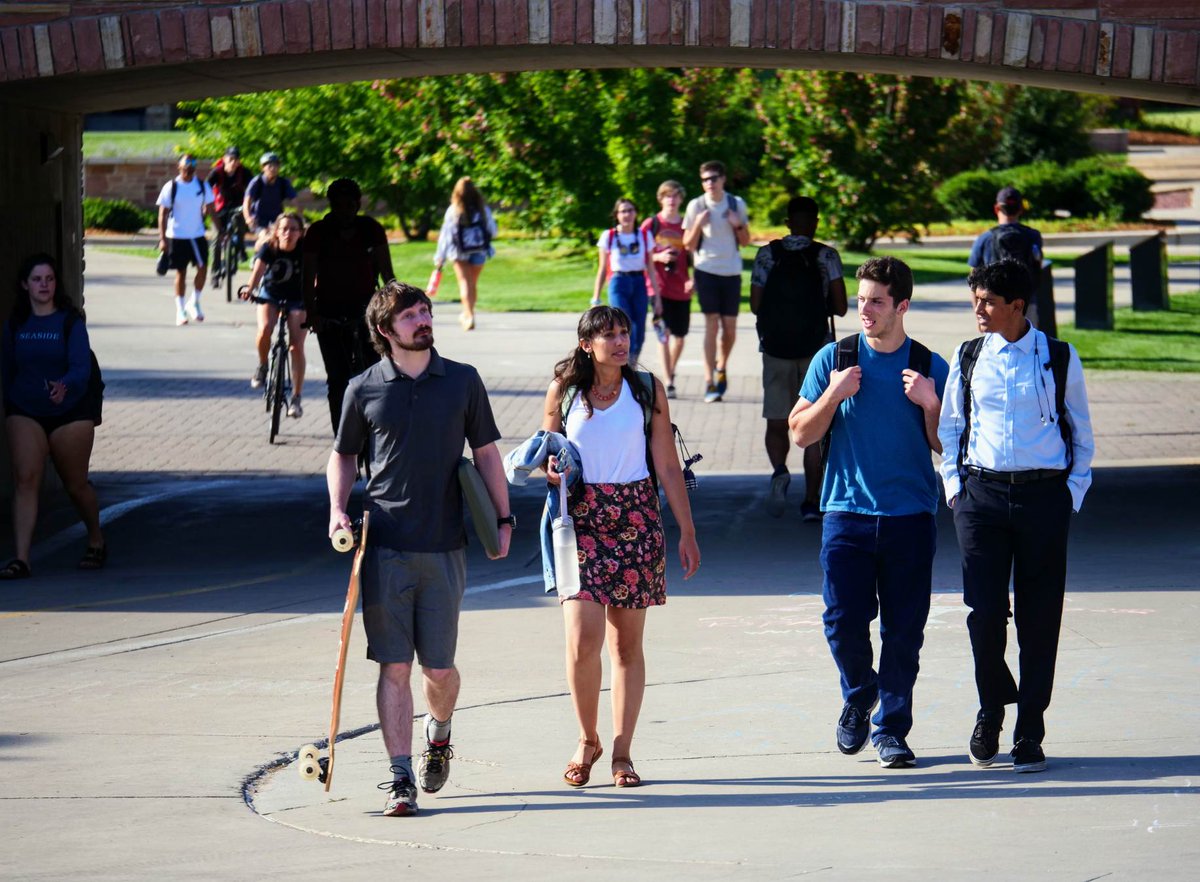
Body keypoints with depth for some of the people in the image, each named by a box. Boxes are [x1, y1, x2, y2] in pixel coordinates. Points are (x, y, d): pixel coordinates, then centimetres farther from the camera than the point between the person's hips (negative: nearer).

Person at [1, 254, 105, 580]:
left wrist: (65, 385, -40)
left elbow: (82, 366, -20)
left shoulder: (70, 322, -8)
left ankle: (96, 543, 36)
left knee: (75, 484, 10)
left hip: (70, 411, -2)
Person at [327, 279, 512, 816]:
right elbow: (343, 455, 17)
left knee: (439, 667, 4)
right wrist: (338, 509, 2)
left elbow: (486, 453, 12)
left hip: (444, 548, 1)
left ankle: (439, 732, 36)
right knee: (394, 666, -5)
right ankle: (400, 777, -2)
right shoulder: (363, 390, 4)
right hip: (384, 546, -1)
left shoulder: (463, 381, 6)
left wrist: (503, 518, 4)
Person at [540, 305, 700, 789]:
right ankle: (587, 740, 10)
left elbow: (667, 466, 5)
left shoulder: (647, 390, 3)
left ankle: (621, 752, 12)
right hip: (580, 521, -1)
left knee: (627, 644, 4)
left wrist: (687, 532, 3)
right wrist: (551, 468, -7)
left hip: (636, 520, 1)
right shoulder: (563, 391, 3)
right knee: (582, 641, -12)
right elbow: (547, 454, 17)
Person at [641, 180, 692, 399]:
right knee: (665, 333, -10)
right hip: (659, 287, -2)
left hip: (682, 289, 3)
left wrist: (693, 279, -4)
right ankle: (668, 382, -10)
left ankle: (671, 373, 31)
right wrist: (658, 257, -14)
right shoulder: (651, 224, 1)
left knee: (679, 335, 8)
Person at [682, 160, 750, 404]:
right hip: (706, 271, -2)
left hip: (732, 272, 2)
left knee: (730, 328, 4)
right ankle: (710, 383, -8)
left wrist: (738, 225, -9)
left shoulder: (736, 204, 5)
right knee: (712, 324, -9)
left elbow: (746, 241, 11)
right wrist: (698, 225, -16)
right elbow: (688, 244, 1)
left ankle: (721, 368, 31)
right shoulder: (696, 206, -1)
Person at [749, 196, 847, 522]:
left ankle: (779, 470, -20)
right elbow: (840, 307, -6)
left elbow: (755, 305, -2)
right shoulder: (827, 256, -4)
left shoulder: (767, 254, -1)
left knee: (776, 424, 10)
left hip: (776, 349, 0)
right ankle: (812, 501, 4)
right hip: (816, 350, 0)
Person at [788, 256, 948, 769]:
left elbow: (945, 447, 8)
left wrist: (930, 404, -10)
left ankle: (891, 728, 12)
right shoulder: (834, 359, 4)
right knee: (843, 621, -7)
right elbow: (801, 433, 5)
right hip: (847, 513, 0)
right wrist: (834, 395, -10)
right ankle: (858, 694, 22)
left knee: (903, 630, 0)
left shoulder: (929, 367, 5)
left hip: (910, 516, 0)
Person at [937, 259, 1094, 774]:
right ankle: (991, 708, 18)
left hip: (1044, 495, -1)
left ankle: (1029, 733, 8)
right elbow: (950, 426, 16)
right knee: (985, 612, -7)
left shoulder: (1059, 359, 3)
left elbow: (1081, 432, 10)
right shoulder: (968, 358, 8)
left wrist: (1072, 495, 2)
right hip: (981, 494, 1)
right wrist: (955, 488, 6)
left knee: (1039, 618, 0)